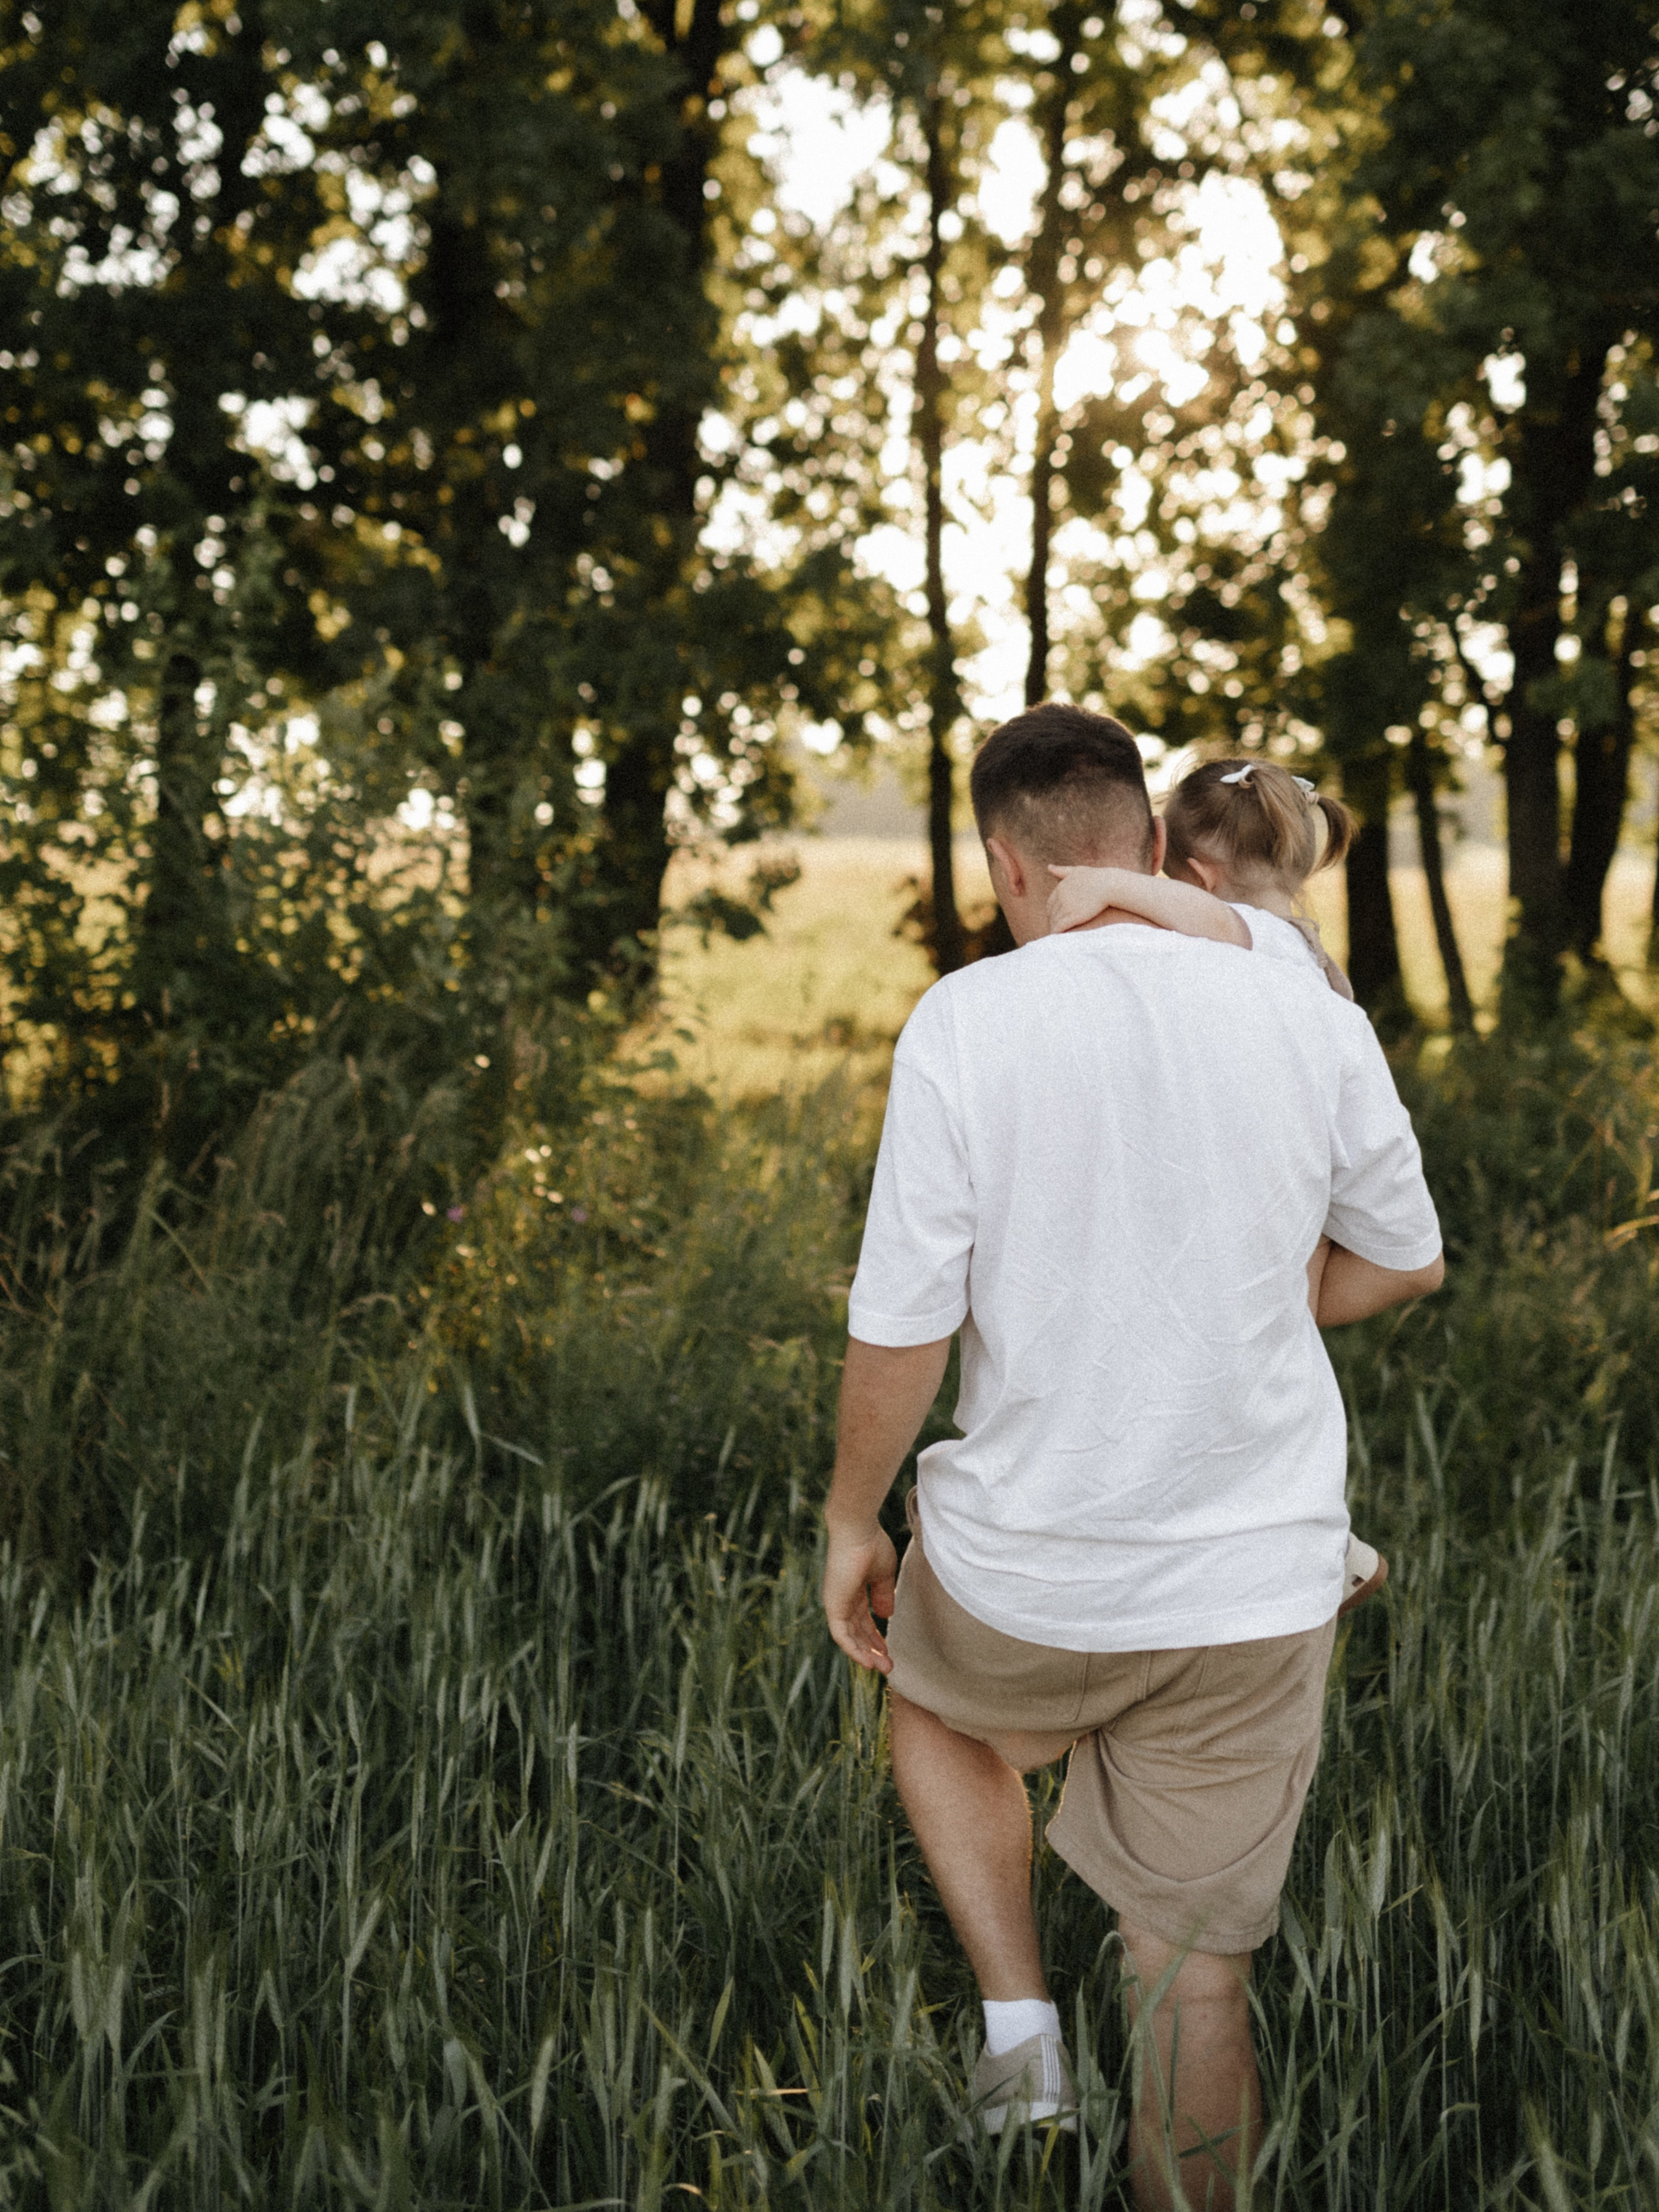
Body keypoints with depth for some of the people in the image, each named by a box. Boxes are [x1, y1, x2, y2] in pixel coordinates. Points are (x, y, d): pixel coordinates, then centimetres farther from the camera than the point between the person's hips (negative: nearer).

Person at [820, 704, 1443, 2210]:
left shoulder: (964, 1025, -14)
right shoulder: (1311, 1020, -5)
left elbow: (900, 1330, -14)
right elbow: (1404, 1263, 9)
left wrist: (851, 1523, 3)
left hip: (1028, 1571, -2)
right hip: (1259, 1590, 2)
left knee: (937, 1709, 33)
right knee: (1198, 1966, 17)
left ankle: (1020, 2023, 21)